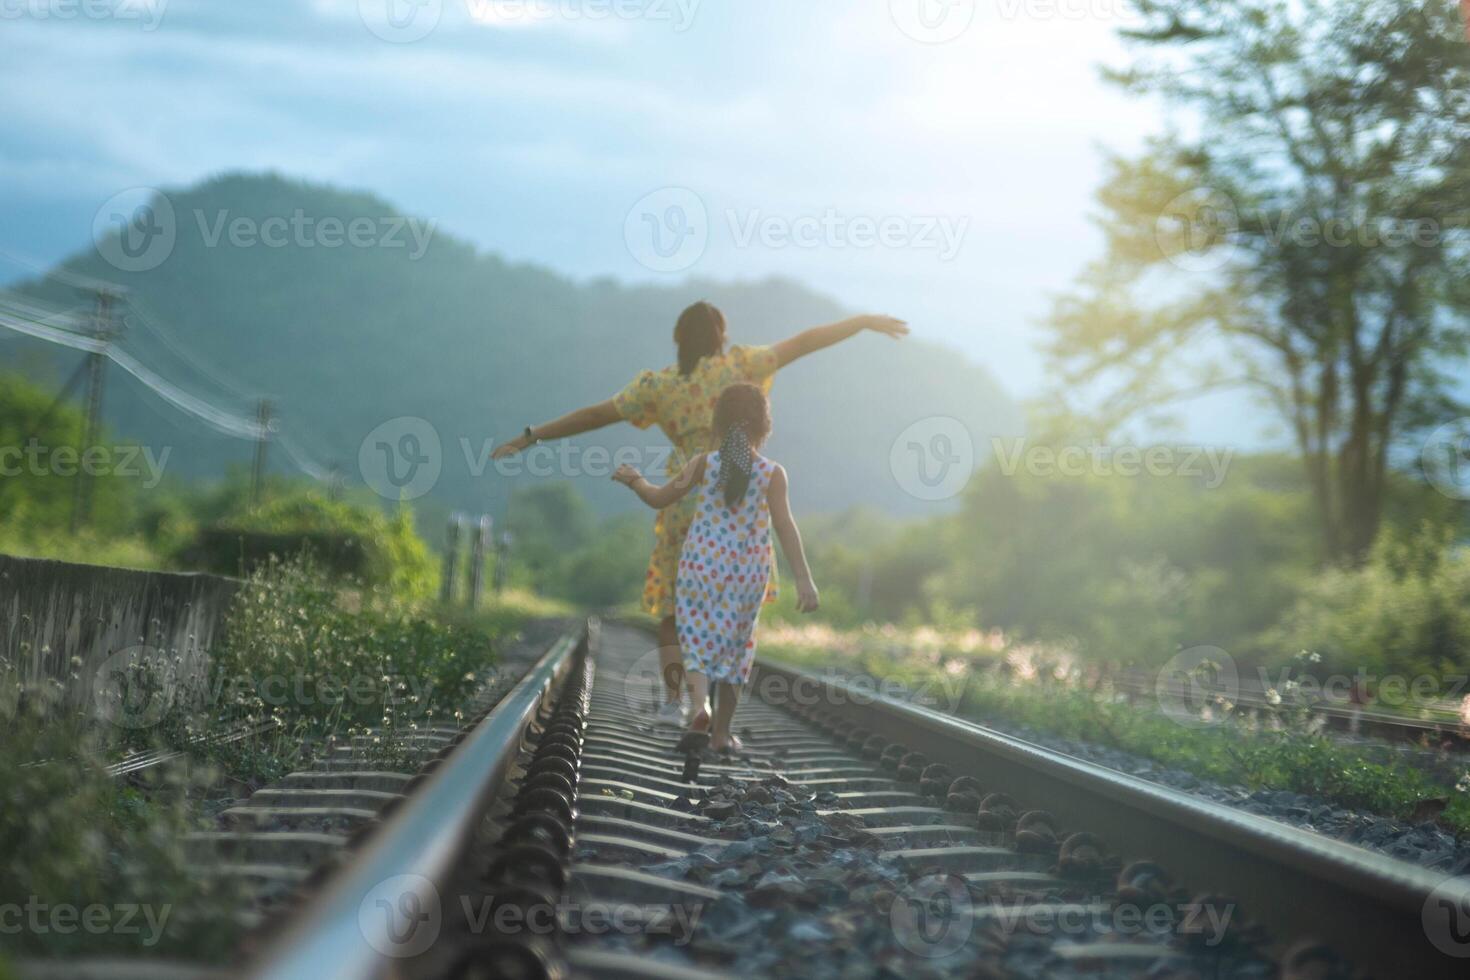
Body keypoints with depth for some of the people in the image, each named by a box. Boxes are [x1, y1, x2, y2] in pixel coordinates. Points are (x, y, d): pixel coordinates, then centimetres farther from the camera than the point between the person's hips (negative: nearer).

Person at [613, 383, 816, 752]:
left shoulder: (703, 464, -4)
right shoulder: (772, 473, -7)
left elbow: (659, 499, 4)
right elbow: (785, 528, -13)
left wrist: (635, 480, 24)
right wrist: (804, 580, -13)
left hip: (701, 566, 0)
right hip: (747, 574, 0)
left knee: (697, 639, 12)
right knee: (734, 645, 16)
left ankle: (699, 702, -18)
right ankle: (721, 732, 20)